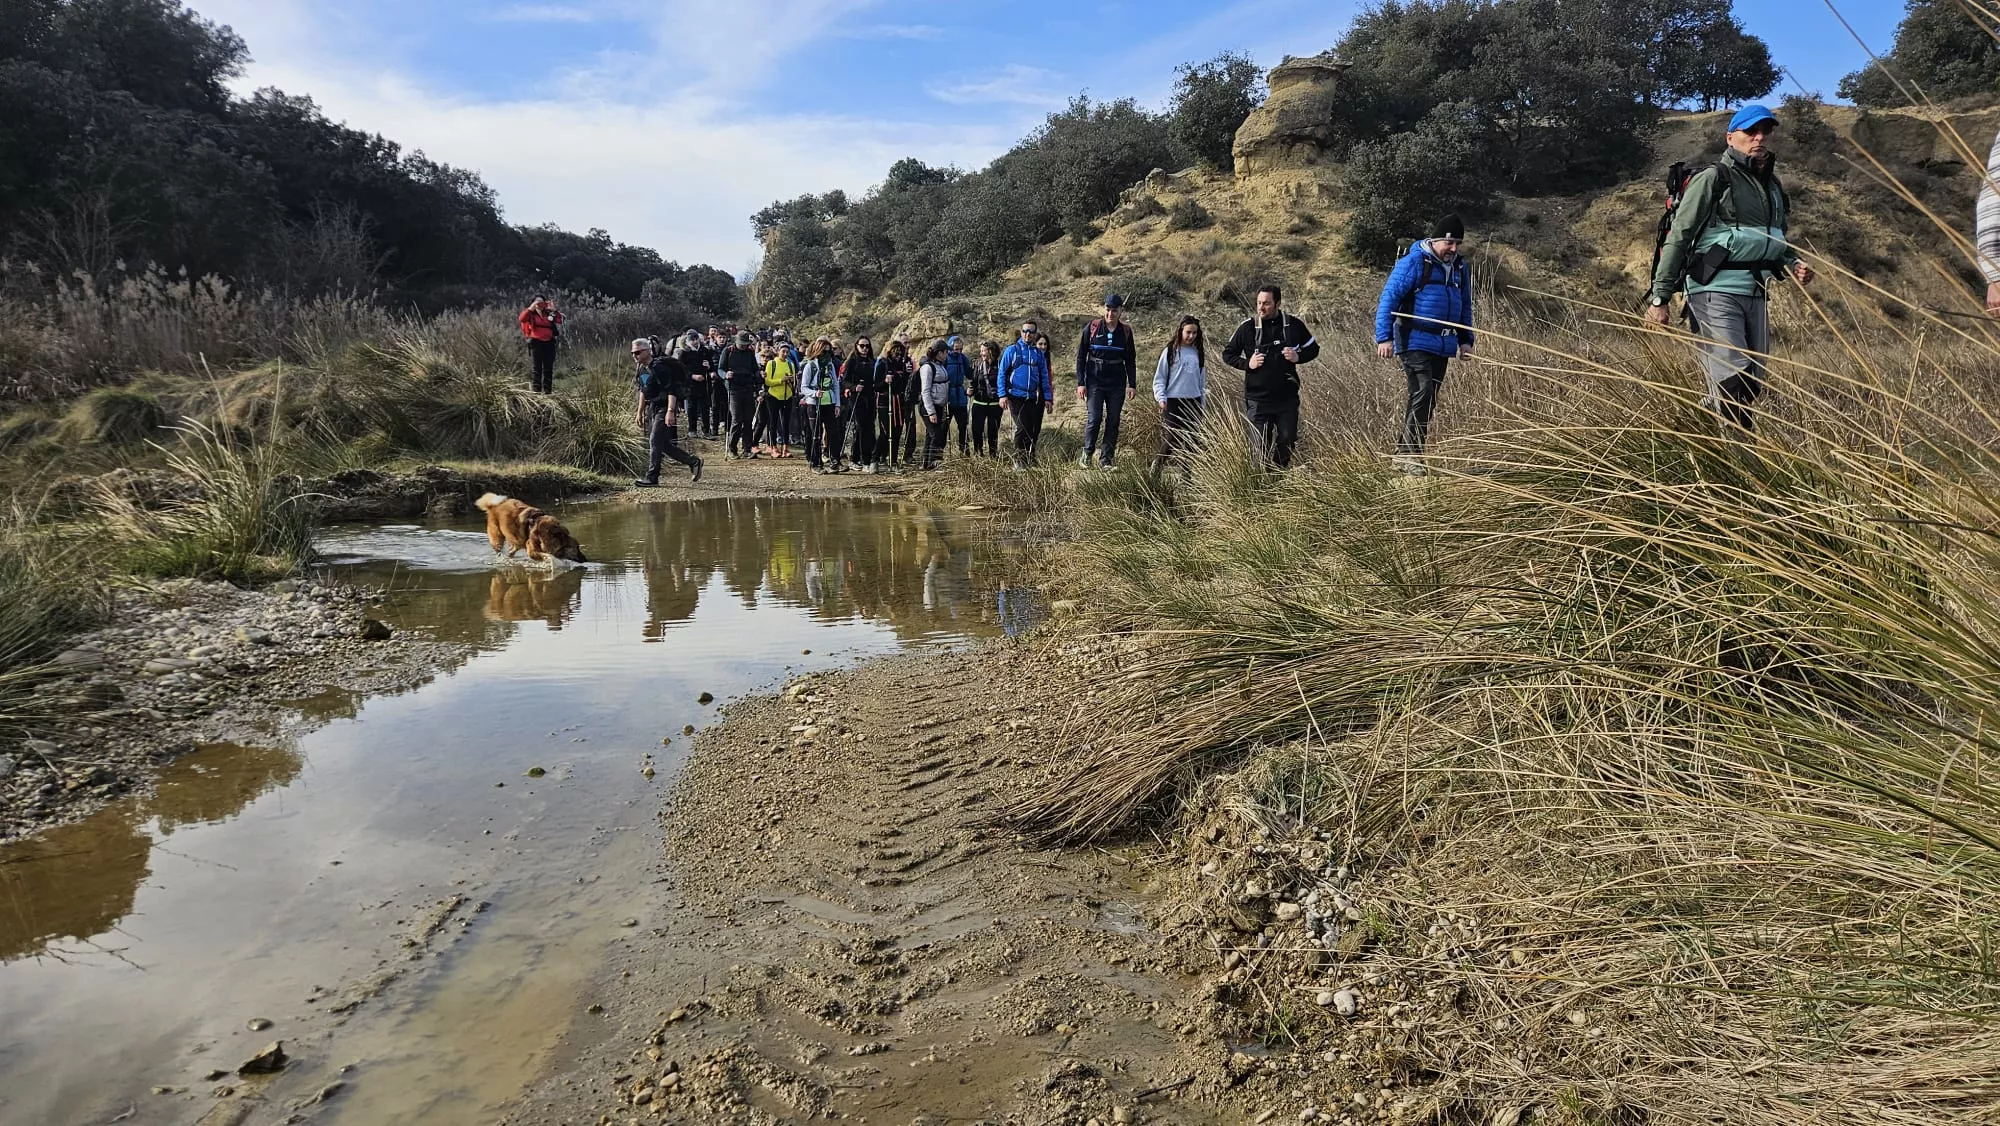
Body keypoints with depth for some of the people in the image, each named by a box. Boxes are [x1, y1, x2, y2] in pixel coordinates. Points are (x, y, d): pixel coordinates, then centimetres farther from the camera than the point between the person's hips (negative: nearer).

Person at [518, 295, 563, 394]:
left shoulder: (549, 314, 12)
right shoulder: (531, 314, 5)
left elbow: (559, 321, 5)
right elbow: (522, 318, -13)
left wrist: (554, 310, -3)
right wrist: (531, 308, -17)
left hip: (549, 342, 3)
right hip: (535, 342, -3)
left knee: (548, 368, 4)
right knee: (536, 367, -3)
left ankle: (547, 390, 9)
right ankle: (535, 389, -2)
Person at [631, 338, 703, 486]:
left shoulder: (658, 368, -18)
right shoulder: (641, 368, 11)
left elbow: (671, 390, -24)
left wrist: (670, 411, -31)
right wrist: (640, 412, 23)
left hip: (664, 408, -9)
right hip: (651, 408, 9)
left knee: (655, 441, -11)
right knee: (663, 444, 9)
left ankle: (652, 477, -6)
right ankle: (693, 462, 20)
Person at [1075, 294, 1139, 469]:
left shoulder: (1126, 331, 6)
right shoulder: (1092, 328, -1)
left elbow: (1130, 360, 13)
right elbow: (1081, 357, 2)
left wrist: (1132, 384, 5)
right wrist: (1080, 383, -4)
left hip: (1117, 384, 2)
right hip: (1095, 382, -2)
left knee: (1113, 421, 3)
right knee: (1094, 419, -9)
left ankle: (1107, 459, 10)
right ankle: (1087, 453, 10)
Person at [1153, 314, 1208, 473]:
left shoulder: (1198, 353, 12)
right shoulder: (1170, 351, -1)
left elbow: (1202, 380, 17)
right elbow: (1159, 377, -1)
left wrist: (1202, 404, 15)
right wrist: (1161, 398, -13)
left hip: (1194, 402, 5)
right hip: (1173, 402, -4)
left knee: (1191, 442, 5)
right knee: (1171, 440, -7)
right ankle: (1157, 466, 11)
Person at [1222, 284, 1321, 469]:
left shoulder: (1294, 325, 0)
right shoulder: (1247, 328, -4)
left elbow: (1313, 349, 13)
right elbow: (1227, 354, 7)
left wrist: (1298, 357, -8)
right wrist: (1247, 364, -11)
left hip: (1287, 398, 2)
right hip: (1257, 400, -1)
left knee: (1287, 441, 7)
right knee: (1260, 447, 0)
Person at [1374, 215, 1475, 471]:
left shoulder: (1460, 267, 14)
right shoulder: (1414, 263, -8)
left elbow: (1465, 307, 25)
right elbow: (1388, 299, -11)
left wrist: (1465, 340, 18)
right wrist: (1384, 337, -17)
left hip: (1442, 345, 7)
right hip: (1415, 342, -7)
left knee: (1428, 399, 7)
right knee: (1422, 393, -19)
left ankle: (1407, 452, 14)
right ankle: (1408, 455, -15)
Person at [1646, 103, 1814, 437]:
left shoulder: (1772, 184, 18)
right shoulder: (1714, 178, -4)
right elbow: (1679, 237, -8)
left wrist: (1793, 264, 7)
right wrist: (1659, 297, -12)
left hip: (1756, 294, 8)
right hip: (1716, 292, -8)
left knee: (1753, 384, 8)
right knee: (1733, 378, -19)